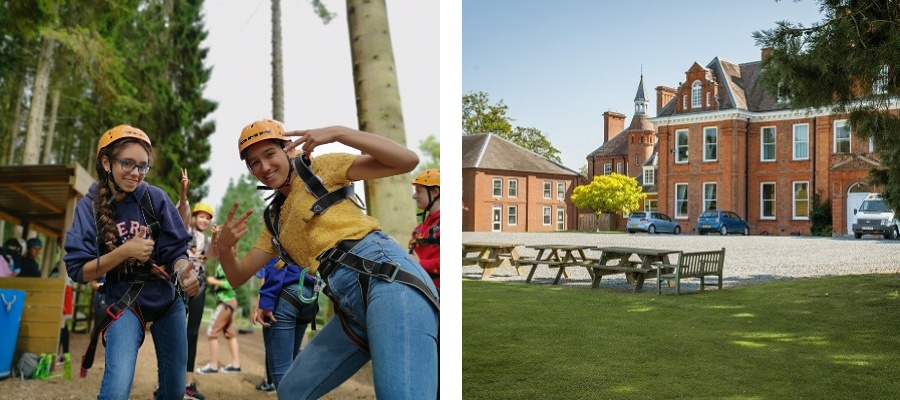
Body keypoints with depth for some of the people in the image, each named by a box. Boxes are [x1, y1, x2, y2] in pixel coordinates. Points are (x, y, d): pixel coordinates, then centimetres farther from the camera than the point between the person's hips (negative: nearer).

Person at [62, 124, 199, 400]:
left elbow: (176, 250, -7)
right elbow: (79, 271, -9)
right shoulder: (90, 206, -8)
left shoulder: (155, 198, -9)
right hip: (124, 301, -1)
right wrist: (124, 251, -24)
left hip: (167, 297, 2)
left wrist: (184, 272, -30)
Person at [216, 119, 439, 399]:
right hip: (351, 307, 8)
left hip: (386, 278, -8)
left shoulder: (319, 168, 8)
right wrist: (224, 246, 3)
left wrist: (337, 133, -11)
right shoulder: (275, 220, 27)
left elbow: (407, 160, -4)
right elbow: (238, 276, 25)